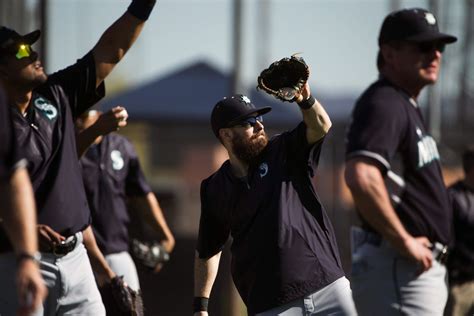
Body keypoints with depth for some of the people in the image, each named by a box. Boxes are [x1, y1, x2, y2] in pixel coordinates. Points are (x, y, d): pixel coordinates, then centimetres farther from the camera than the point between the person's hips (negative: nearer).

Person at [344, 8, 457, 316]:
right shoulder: (384, 104, -15)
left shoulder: (406, 106, 19)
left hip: (422, 265, 11)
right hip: (400, 268, -11)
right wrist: (404, 241, -25)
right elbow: (361, 177, -32)